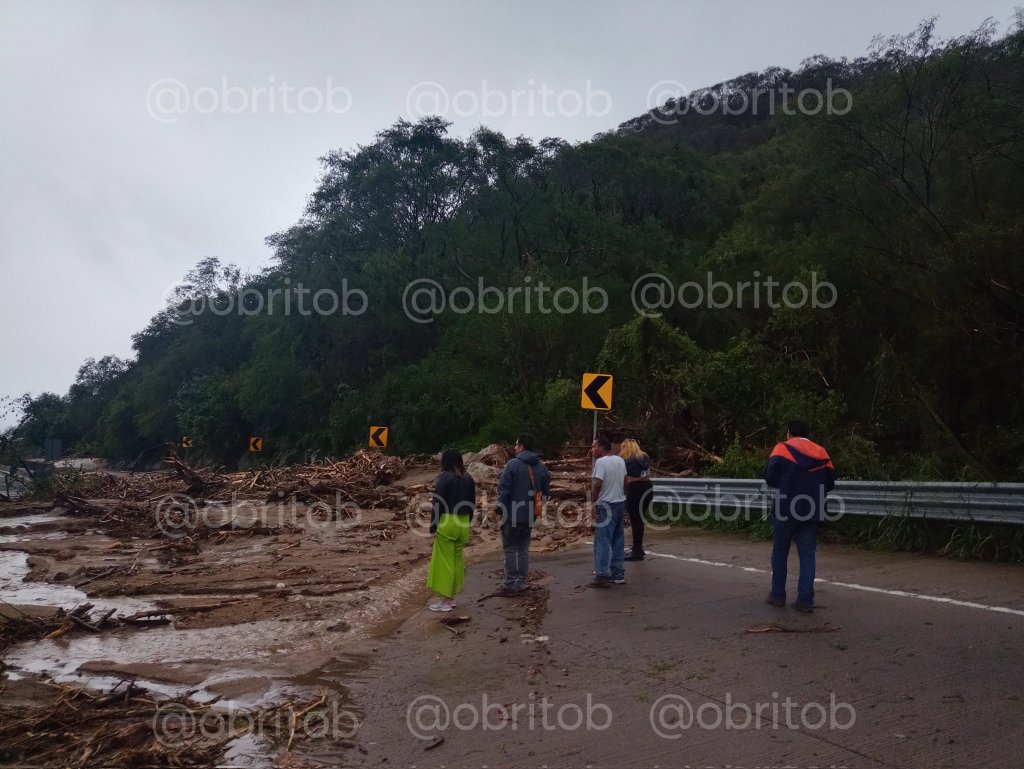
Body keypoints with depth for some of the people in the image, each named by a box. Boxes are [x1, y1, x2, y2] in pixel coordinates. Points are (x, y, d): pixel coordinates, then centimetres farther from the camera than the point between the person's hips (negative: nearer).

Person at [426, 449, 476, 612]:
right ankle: (451, 596, 22)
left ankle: (445, 600, 4)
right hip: (463, 522, 6)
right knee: (457, 559, 14)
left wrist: (433, 527, -7)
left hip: (447, 522, -6)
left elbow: (438, 503, -12)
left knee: (444, 560, 1)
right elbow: (472, 503, 12)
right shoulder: (468, 478, 7)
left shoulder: (445, 477, -11)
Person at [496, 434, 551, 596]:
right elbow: (546, 491, 10)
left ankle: (510, 585, 3)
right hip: (530, 515, 6)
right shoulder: (541, 467, 5)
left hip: (512, 515, -6)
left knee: (510, 549, 2)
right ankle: (521, 583, 17)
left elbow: (504, 490, -15)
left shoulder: (513, 464, -14)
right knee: (523, 549, 15)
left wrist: (500, 509, -4)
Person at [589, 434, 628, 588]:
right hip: (620, 503, 8)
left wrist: (593, 503, -13)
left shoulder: (601, 461, -16)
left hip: (606, 505, -8)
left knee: (603, 541, -4)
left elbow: (597, 485, -20)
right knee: (618, 540, 14)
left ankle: (602, 576, -5)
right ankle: (618, 574, 19)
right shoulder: (620, 460, 9)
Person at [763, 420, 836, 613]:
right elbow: (830, 484, 11)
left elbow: (769, 476, -9)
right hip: (811, 512, 3)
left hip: (785, 510, -2)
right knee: (807, 555, 8)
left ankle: (778, 595, 18)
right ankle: (805, 600, 4)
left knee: (780, 552, 12)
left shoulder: (783, 449, -3)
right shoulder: (822, 454, 8)